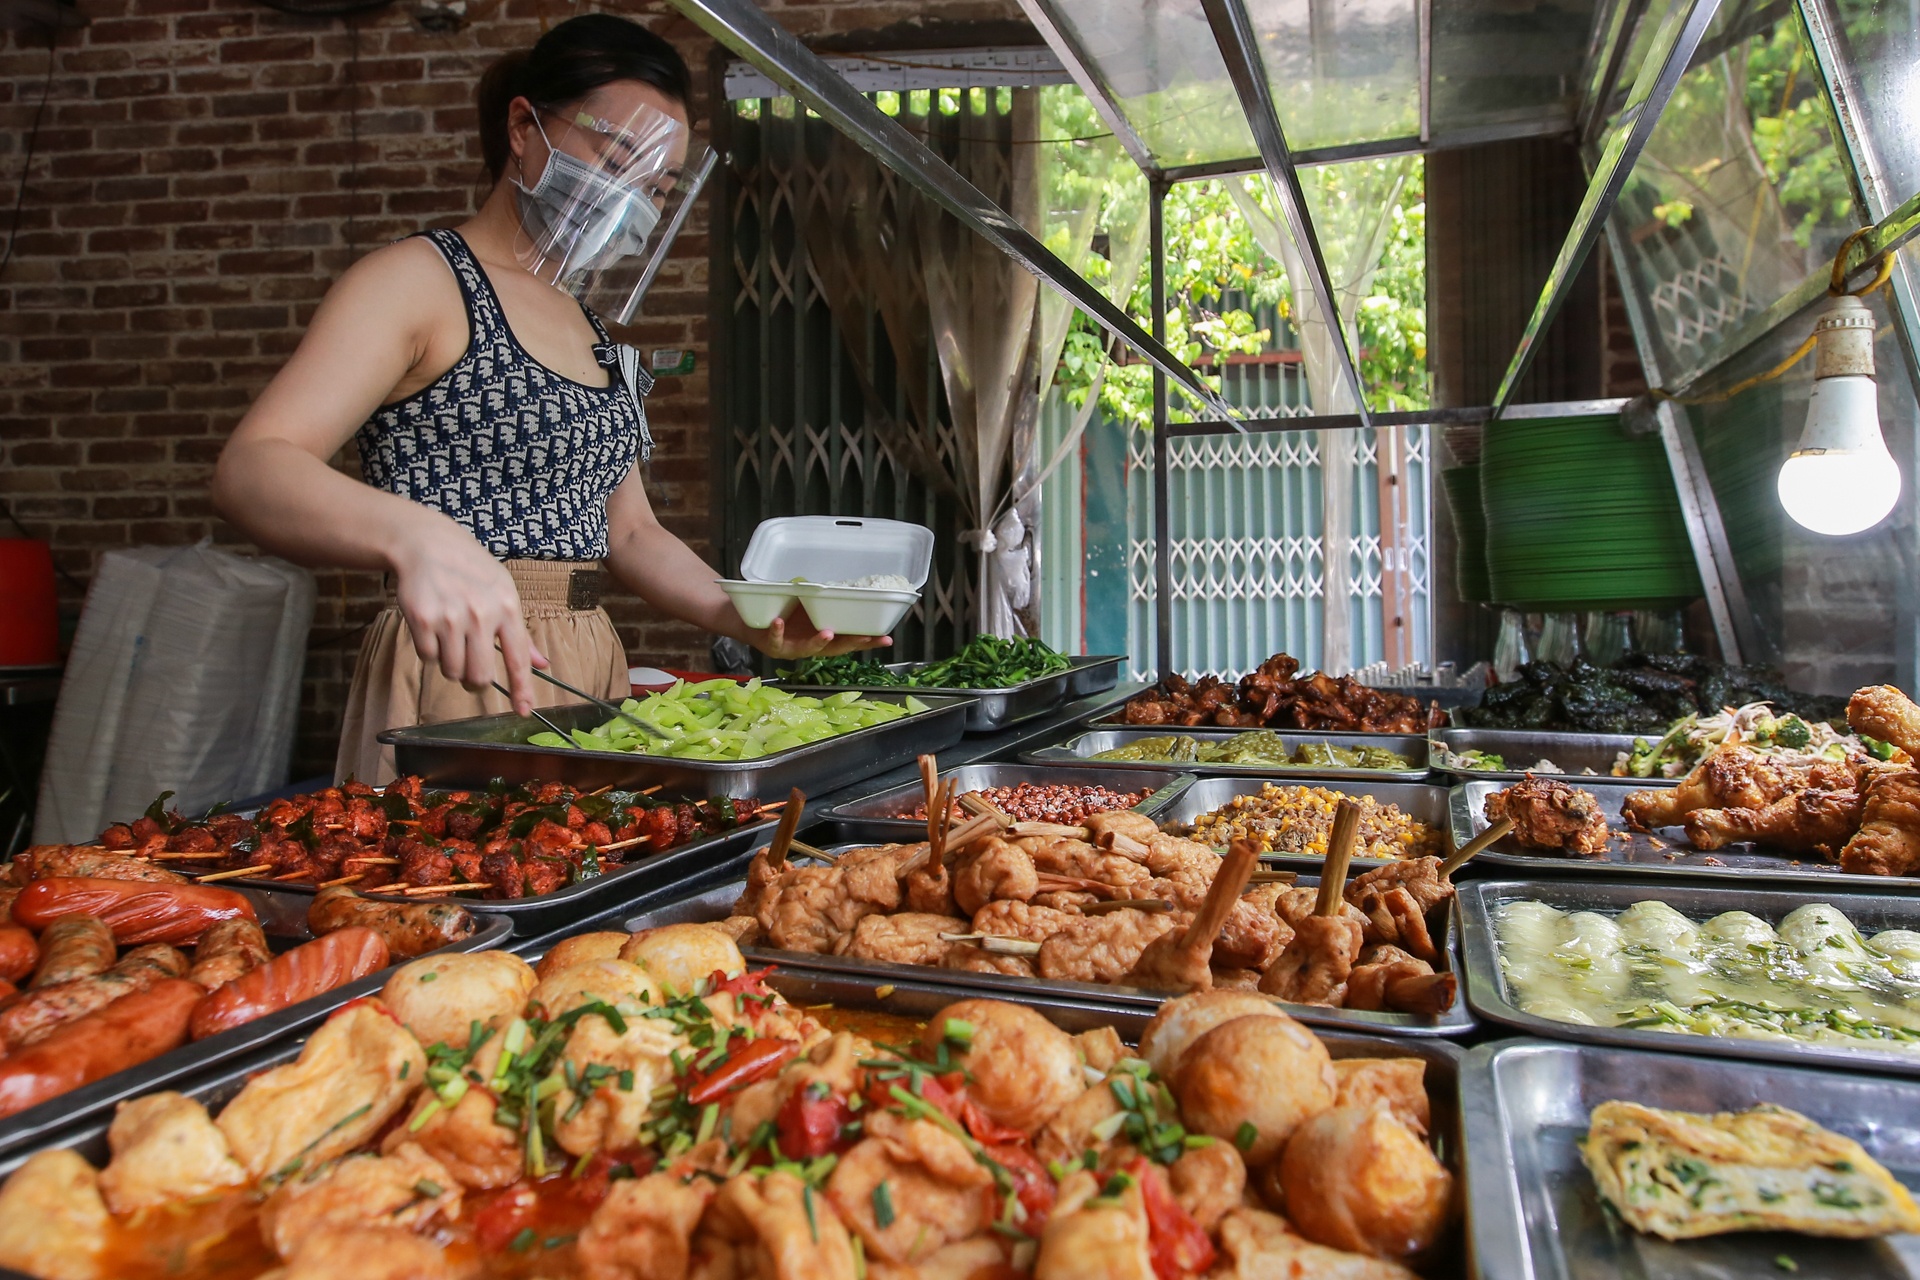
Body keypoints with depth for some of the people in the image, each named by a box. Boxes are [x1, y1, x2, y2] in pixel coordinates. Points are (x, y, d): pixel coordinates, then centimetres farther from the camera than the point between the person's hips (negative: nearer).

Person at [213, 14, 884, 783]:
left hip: (590, 677, 7)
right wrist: (415, 536, -39)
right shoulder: (420, 281, -6)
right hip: (460, 674, -7)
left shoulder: (586, 329, 17)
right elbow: (249, 471, -19)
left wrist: (746, 621, 0)